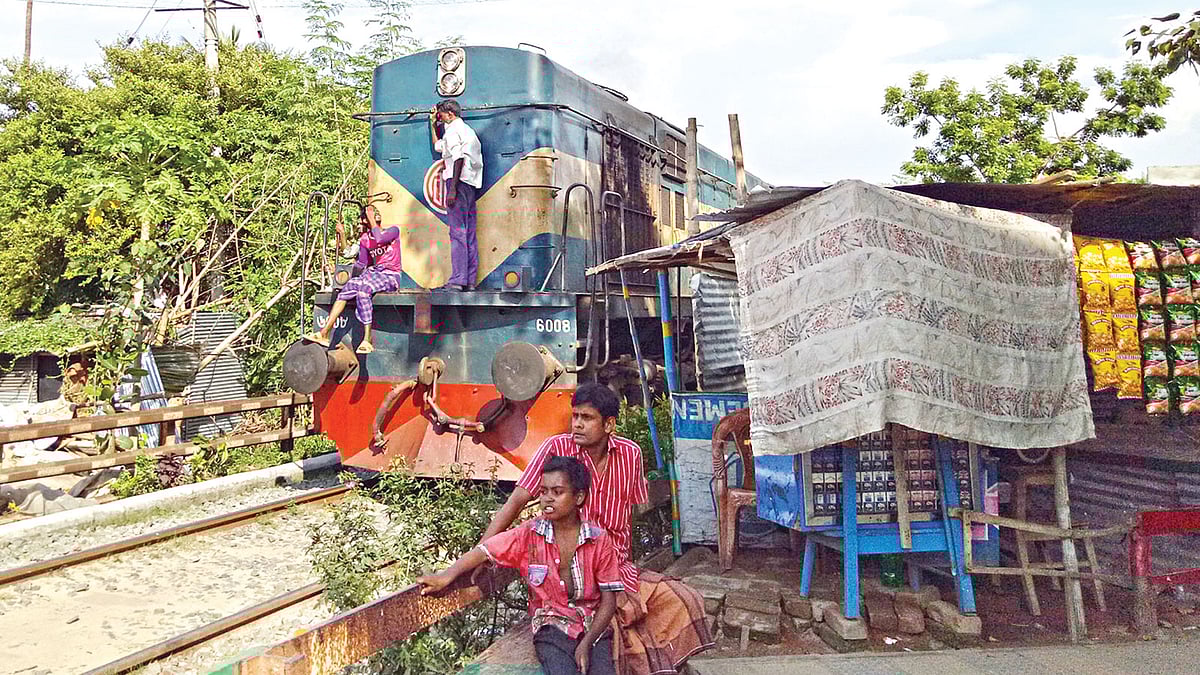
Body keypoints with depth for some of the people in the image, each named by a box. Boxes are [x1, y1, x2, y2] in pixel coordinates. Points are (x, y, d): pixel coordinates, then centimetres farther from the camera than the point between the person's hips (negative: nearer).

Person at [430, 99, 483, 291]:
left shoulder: (453, 129, -1)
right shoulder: (467, 130, 28)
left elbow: (459, 158, -15)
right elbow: (438, 146, 41)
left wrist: (452, 187, -21)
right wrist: (433, 124, 36)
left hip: (459, 181, -9)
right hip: (471, 185, 9)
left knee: (457, 231, -14)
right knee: (469, 234, 6)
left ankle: (457, 280, -19)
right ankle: (470, 280, 4)